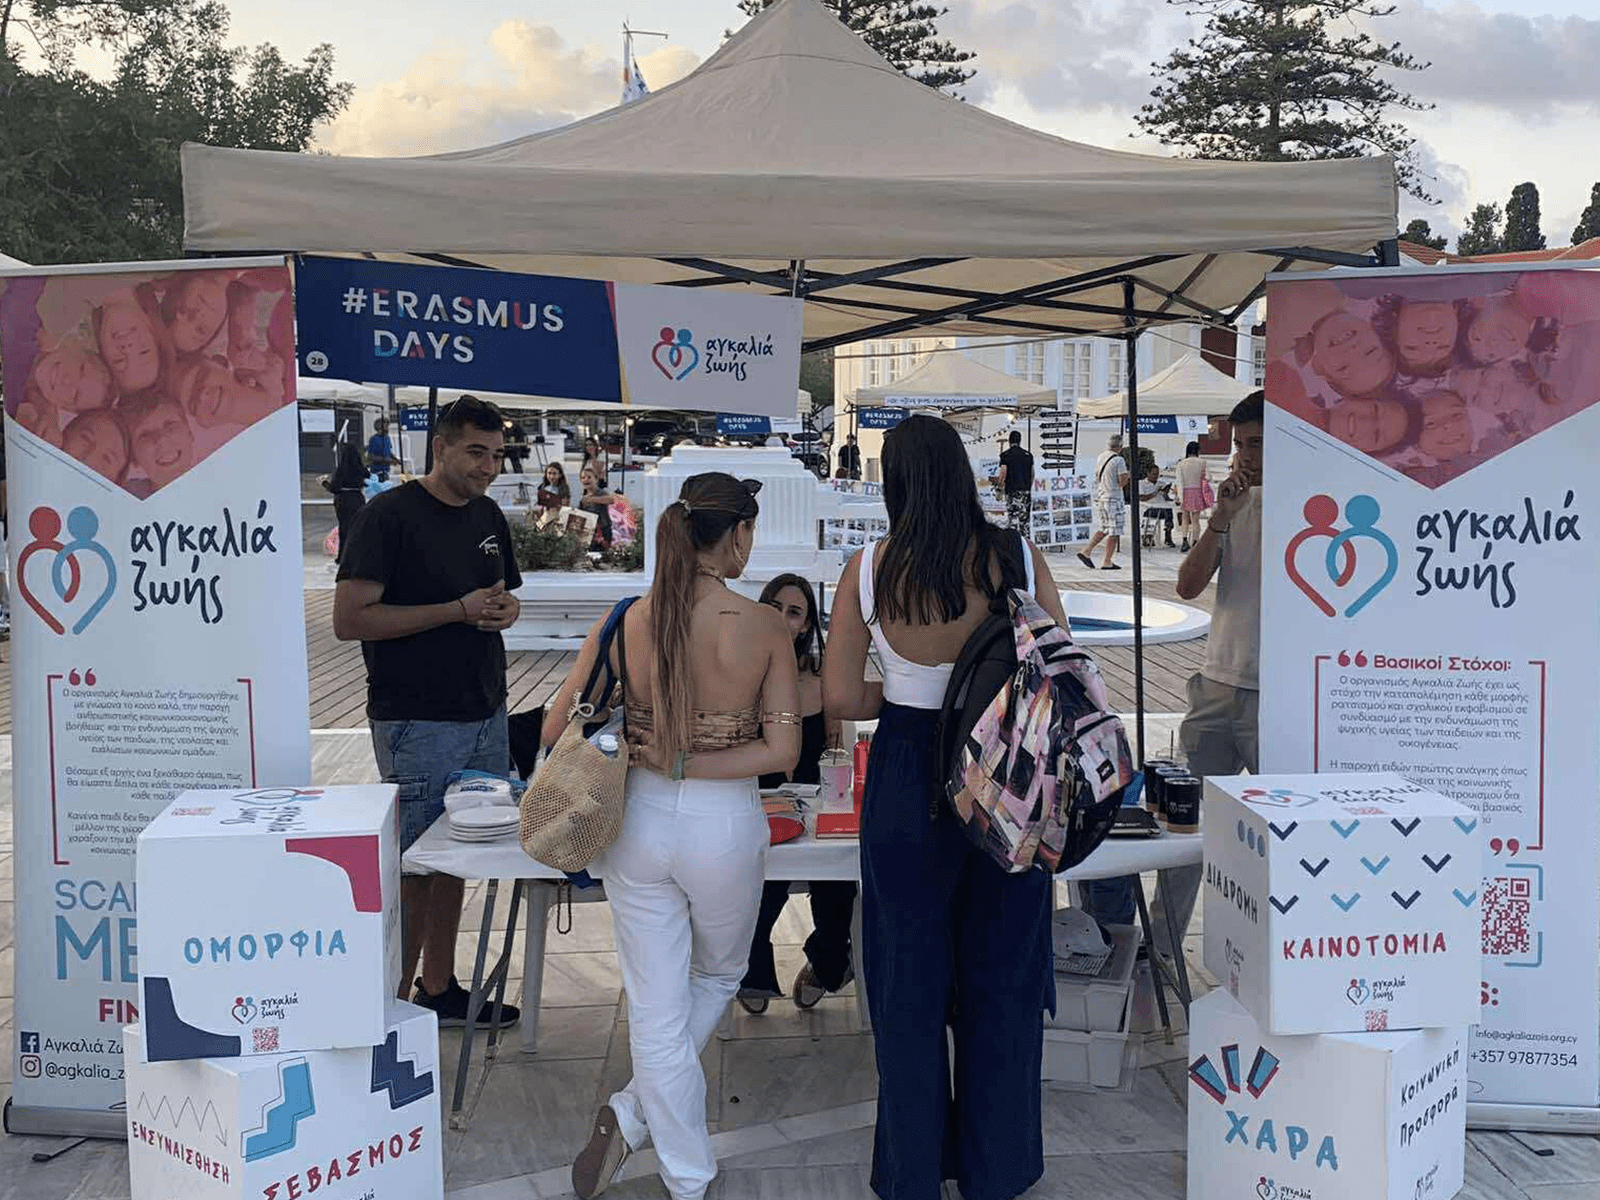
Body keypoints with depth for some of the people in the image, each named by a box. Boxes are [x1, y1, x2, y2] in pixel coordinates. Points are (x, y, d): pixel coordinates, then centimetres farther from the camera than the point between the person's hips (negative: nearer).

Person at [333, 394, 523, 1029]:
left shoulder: (488, 515, 13)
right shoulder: (390, 515, -11)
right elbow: (349, 619, -17)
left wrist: (504, 609, -1)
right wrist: (460, 609, -19)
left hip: (484, 715, 7)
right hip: (418, 723, -7)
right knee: (412, 867, -1)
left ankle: (439, 989, 28)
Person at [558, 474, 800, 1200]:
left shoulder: (625, 622, -6)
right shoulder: (765, 629, -12)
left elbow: (557, 730, -2)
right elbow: (782, 751, -16)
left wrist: (643, 762, 10)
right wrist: (688, 766, -11)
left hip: (640, 821, 2)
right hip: (725, 824, -1)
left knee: (658, 1005, 12)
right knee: (718, 978, 25)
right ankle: (634, 1114, 15)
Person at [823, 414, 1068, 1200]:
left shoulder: (869, 569, -9)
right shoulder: (1017, 558, -8)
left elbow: (839, 699, -7)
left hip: (905, 780, 0)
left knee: (910, 985, 15)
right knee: (1002, 977, 16)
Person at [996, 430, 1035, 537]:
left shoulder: (1005, 455, -2)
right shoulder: (1028, 455, 8)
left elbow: (1003, 473, -8)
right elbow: (1032, 474, 10)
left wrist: (1000, 488, 1)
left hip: (1011, 489, -3)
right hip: (1026, 490, 3)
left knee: (1012, 515, -5)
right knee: (1025, 516, 8)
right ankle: (1025, 536, 10)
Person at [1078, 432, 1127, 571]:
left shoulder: (1101, 457, 9)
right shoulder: (1118, 460, -14)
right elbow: (1122, 481, -15)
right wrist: (1129, 475, 3)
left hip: (1100, 497, 8)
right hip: (1113, 499, -8)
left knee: (1103, 529, 18)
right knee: (1114, 532, -2)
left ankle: (1086, 552, 11)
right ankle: (1107, 562, -1)